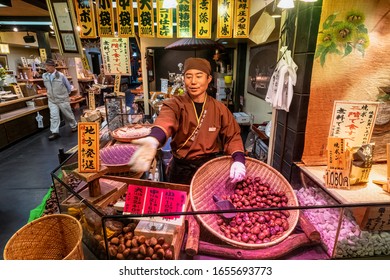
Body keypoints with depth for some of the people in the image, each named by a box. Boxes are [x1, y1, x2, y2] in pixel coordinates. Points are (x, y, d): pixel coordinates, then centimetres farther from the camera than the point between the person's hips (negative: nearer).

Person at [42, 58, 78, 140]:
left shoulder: (61, 75, -14)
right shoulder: (44, 76, -2)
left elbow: (69, 87, -1)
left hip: (63, 99, -3)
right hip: (52, 100, 3)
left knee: (68, 114, 10)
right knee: (54, 116, -2)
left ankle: (74, 126, 32)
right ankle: (55, 132, 2)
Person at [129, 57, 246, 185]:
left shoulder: (219, 108, -4)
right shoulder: (175, 104, -13)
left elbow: (232, 136, -2)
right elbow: (166, 119, -35)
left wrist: (238, 159, -23)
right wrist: (153, 140, -58)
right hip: (180, 169, -1)